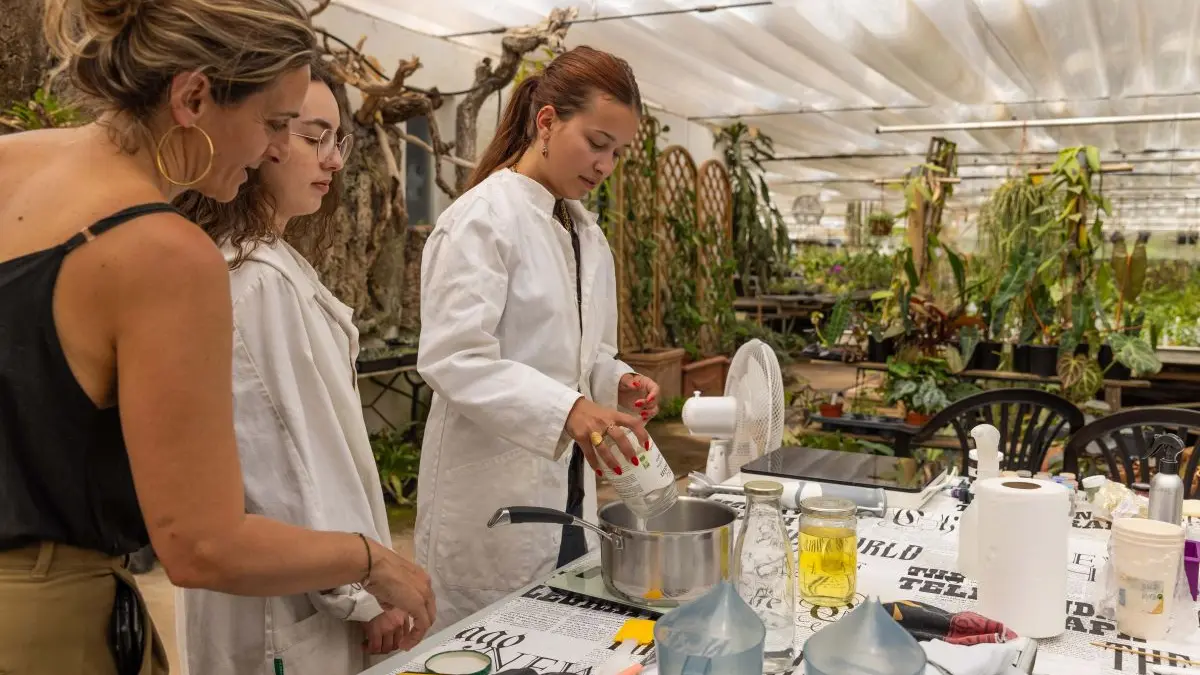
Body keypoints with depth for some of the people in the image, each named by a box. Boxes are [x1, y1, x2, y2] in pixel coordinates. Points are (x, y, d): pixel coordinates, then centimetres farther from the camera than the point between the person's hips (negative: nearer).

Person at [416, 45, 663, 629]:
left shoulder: (587, 233, 12)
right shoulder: (481, 217, -13)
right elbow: (452, 357, -22)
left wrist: (616, 382, -2)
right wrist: (566, 410, -33)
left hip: (568, 487, 7)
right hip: (494, 497, -7)